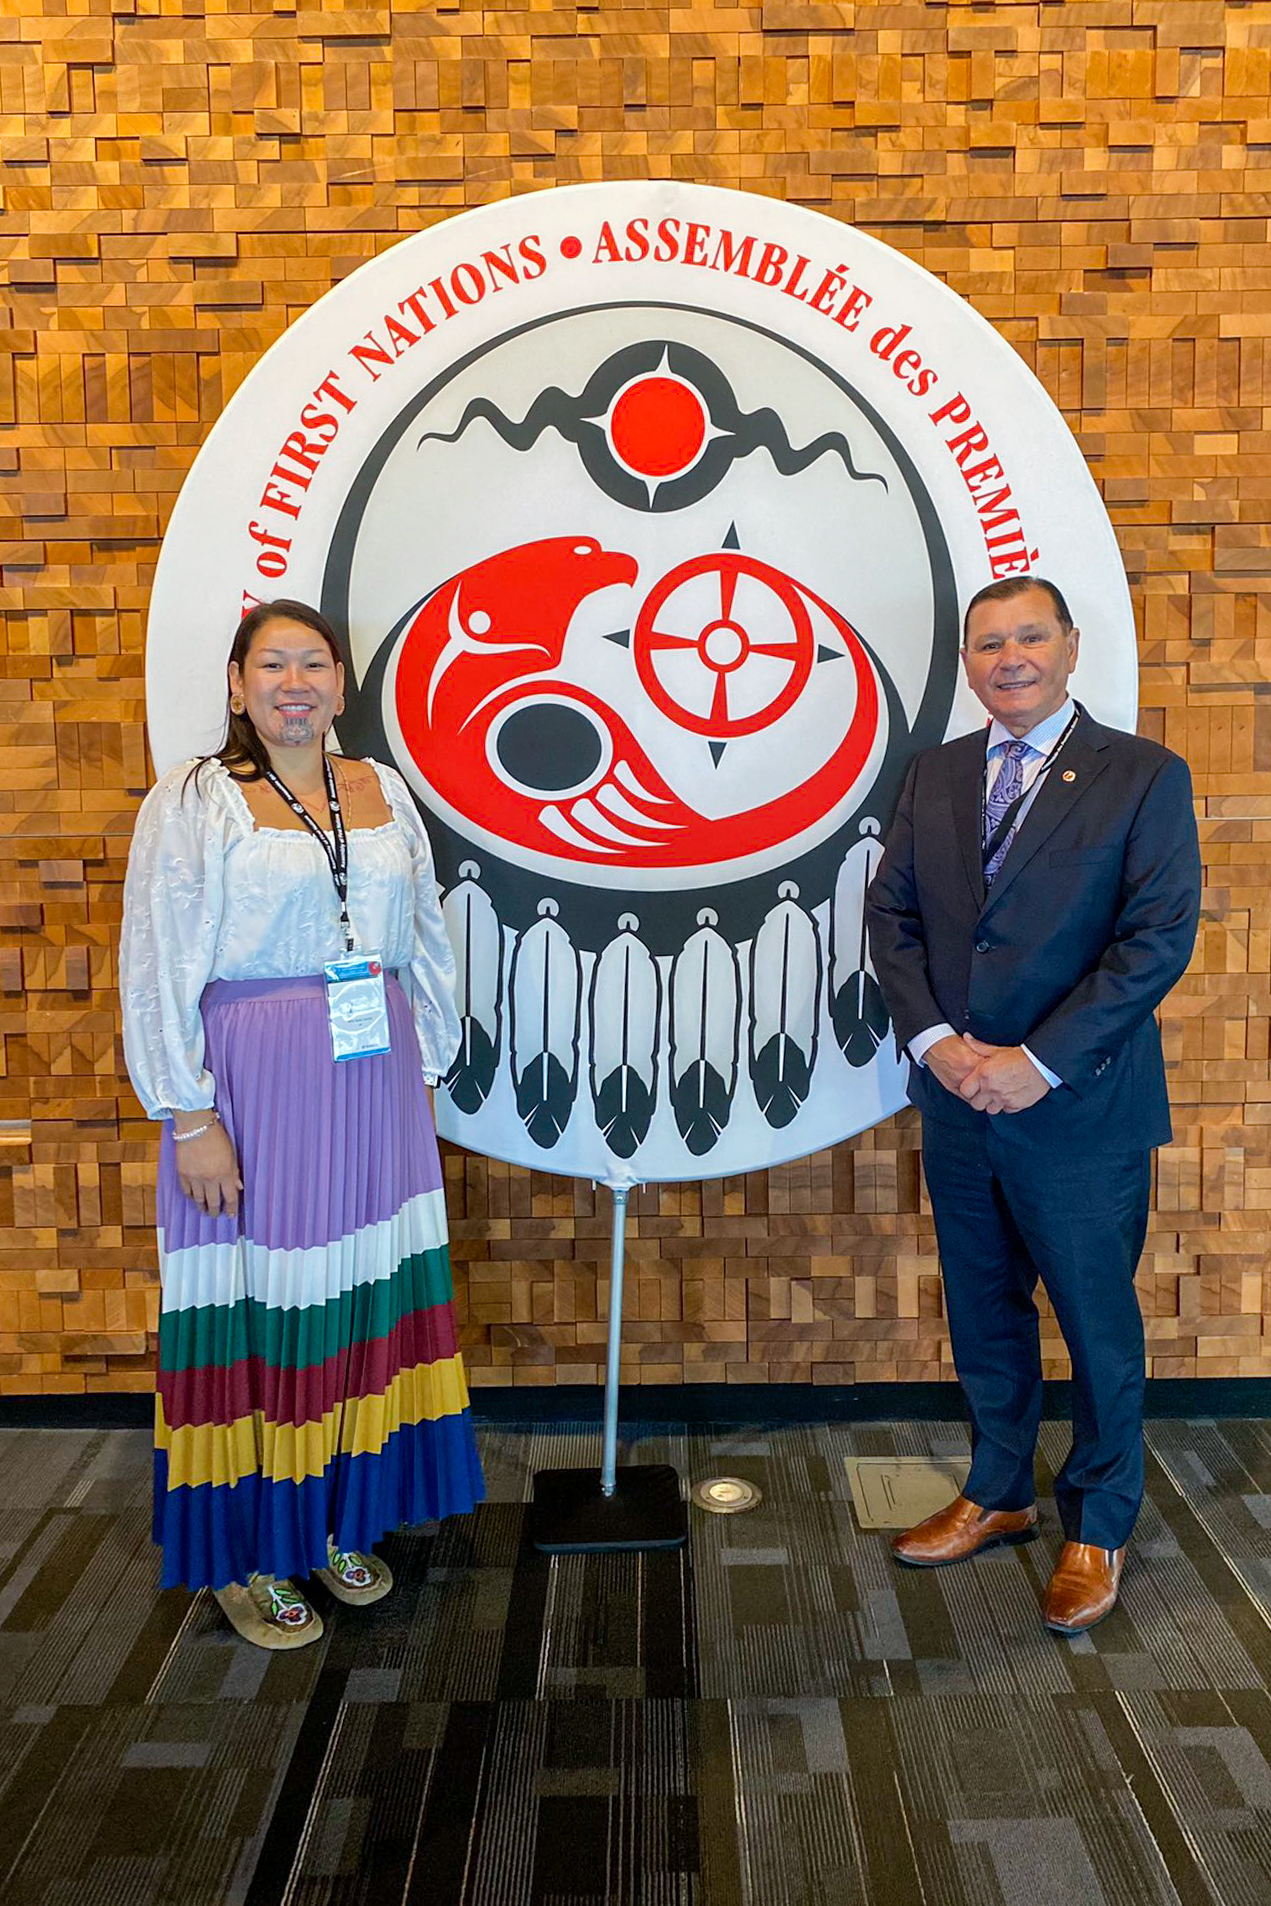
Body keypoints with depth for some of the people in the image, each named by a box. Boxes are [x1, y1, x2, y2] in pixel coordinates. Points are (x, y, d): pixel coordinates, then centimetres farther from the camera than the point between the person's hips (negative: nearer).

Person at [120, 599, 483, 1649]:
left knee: (368, 1292, 10)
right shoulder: (196, 798, -4)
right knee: (260, 1297, 3)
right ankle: (250, 1553, 21)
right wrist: (191, 1117, -12)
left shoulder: (383, 789, 10)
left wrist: (423, 1068, 10)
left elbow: (425, 939, 14)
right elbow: (159, 965, -8)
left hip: (374, 1077, 5)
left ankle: (342, 1519, 29)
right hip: (255, 1081, -4)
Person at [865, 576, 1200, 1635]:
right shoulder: (935, 776, 8)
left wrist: (1039, 1062, -19)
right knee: (985, 1312, 17)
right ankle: (998, 1495, 37)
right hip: (958, 1103, 4)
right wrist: (933, 1038, -10)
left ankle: (1100, 1528, 30)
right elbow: (892, 914, 5)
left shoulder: (1144, 776, -7)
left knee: (1098, 1321, 10)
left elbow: (1160, 938, -13)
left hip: (1079, 1109, -4)